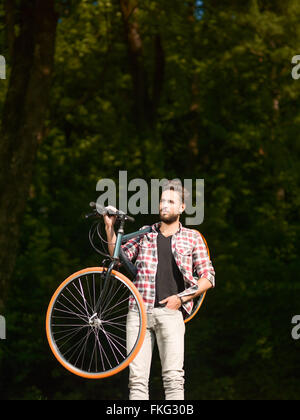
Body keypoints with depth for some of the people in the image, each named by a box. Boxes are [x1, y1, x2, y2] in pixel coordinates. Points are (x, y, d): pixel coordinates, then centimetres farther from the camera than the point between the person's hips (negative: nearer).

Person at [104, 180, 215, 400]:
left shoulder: (192, 238, 12)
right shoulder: (145, 234, 17)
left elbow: (208, 278, 9)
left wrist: (181, 297, -3)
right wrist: (110, 228, -3)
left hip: (170, 312, -2)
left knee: (174, 376, -14)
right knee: (137, 378, -4)